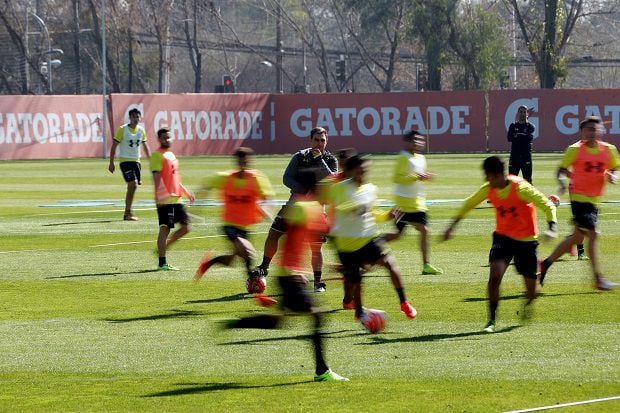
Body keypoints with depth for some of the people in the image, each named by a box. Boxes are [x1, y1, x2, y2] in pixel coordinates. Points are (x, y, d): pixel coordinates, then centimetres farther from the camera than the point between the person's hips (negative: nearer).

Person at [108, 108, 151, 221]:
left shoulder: (141, 130, 7)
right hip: (125, 160, -6)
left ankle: (127, 213, 17)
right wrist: (111, 163, -9)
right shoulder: (122, 130, -8)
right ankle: (128, 213, -11)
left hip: (136, 161, 6)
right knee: (133, 184, -17)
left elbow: (145, 146, 19)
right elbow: (114, 146, -6)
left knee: (133, 187, 6)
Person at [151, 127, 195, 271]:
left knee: (185, 227, 9)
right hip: (165, 200, -9)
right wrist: (158, 196, -29)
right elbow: (156, 176, -19)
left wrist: (185, 191, 28)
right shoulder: (157, 156, -8)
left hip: (177, 198, 9)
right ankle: (162, 263, -5)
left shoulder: (171, 155, 20)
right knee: (165, 229, -8)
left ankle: (163, 247, 20)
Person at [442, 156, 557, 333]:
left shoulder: (520, 188, -23)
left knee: (531, 289, 6)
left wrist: (552, 228, -35)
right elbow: (469, 204, 11)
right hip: (502, 236, 3)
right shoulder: (488, 189, -8)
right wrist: (453, 225, 11)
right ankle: (492, 320, -10)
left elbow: (548, 206, -20)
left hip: (526, 240, -3)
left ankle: (528, 304, 44)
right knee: (494, 275, -22)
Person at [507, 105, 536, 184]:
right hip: (514, 156, 2)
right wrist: (523, 137, -11)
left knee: (527, 179, -1)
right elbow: (509, 138, -6)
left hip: (526, 156, -2)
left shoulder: (530, 126, 5)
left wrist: (517, 135, -8)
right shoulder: (513, 126, 11)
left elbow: (530, 138, -14)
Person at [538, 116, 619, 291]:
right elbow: (563, 170, -1)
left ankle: (546, 263, 27)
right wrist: (562, 182, -20)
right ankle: (598, 279, -9)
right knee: (592, 234, -14)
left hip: (594, 198, 6)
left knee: (578, 236, 13)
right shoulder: (575, 150, -8)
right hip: (579, 196, -6)